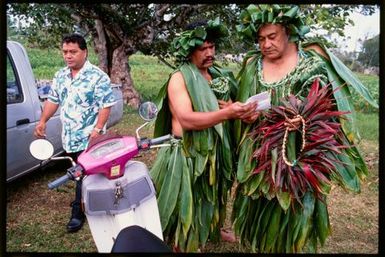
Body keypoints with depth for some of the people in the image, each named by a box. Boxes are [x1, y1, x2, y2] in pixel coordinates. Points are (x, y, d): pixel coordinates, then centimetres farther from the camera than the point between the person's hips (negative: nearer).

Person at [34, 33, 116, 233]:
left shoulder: (97, 76, -13)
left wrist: (98, 129, -23)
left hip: (88, 138, -7)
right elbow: (53, 100, 17)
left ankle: (78, 212, 10)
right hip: (69, 136, 7)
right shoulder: (60, 76, 9)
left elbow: (106, 105, -15)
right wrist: (42, 121, 8)